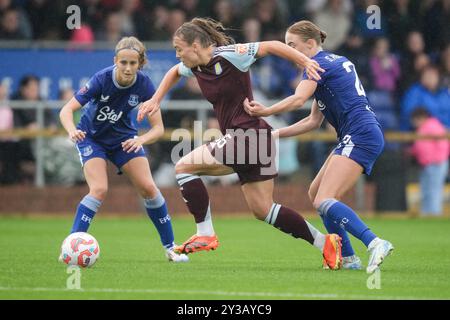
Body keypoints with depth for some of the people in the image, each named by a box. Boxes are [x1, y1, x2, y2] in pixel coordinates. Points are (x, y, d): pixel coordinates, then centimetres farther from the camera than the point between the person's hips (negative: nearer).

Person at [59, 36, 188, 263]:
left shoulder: (144, 85, -21)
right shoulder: (102, 79, -29)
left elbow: (158, 128, -18)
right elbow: (66, 110, -31)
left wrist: (140, 140, -39)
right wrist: (72, 131, -52)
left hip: (123, 137, 3)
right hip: (92, 138, -3)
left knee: (148, 188, -5)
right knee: (99, 189, -23)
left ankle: (170, 248, 10)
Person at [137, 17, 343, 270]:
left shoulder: (228, 55, -14)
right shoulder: (196, 67, 10)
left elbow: (271, 46, -11)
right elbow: (175, 72, 33)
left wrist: (306, 62, -18)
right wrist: (156, 100, 25)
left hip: (248, 135, -9)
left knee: (184, 167, -8)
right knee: (263, 209, 10)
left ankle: (206, 234, -5)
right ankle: (325, 243, 14)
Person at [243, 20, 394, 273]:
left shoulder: (319, 63, -5)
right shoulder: (338, 61, 22)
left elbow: (299, 99, -25)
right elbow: (314, 120, 22)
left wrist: (266, 112, -33)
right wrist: (276, 134, 18)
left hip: (360, 136, -10)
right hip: (355, 138, 10)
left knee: (324, 201, -19)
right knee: (315, 193, 12)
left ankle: (375, 244, -31)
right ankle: (348, 259, 9)